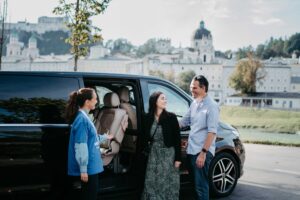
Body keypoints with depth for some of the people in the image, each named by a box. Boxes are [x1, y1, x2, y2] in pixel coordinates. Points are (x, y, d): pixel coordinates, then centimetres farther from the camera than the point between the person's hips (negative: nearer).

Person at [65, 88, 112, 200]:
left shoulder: (84, 117, 11)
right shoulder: (82, 119, -19)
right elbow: (81, 146, -22)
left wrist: (105, 137, 37)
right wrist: (83, 169, -22)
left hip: (90, 166, 10)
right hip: (88, 167, -10)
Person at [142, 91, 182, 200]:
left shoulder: (171, 117, -9)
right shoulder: (149, 118, 0)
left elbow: (177, 139, -7)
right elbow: (147, 137, 7)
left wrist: (178, 158, -11)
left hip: (168, 154, -3)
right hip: (154, 154, 3)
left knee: (168, 184, 4)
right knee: (153, 184, 7)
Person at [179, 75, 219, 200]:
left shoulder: (211, 106, -12)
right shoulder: (194, 104, 12)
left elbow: (212, 131, -18)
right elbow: (183, 122, 19)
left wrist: (203, 152, -21)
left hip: (202, 152, -8)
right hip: (191, 150, 8)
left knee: (201, 186, -3)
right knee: (196, 184, 16)